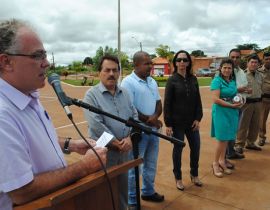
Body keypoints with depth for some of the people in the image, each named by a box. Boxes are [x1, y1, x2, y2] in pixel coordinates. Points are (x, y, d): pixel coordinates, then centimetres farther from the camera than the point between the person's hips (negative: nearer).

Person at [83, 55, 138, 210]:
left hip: (124, 149, 5)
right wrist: (116, 143, -16)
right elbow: (96, 124, -18)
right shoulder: (92, 95, -9)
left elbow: (134, 116, 5)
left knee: (123, 186, 20)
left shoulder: (125, 93, 8)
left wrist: (129, 138, -10)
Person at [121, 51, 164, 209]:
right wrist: (149, 120, -13)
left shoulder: (152, 81, 9)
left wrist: (155, 116, -12)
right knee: (134, 166, 5)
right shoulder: (128, 82, -14)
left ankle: (148, 191, 40)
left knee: (151, 164, 20)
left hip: (153, 129, 7)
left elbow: (158, 102, 9)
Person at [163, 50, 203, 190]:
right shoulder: (172, 80, -8)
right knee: (178, 149, 8)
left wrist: (198, 118, -1)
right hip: (177, 122, -4)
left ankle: (194, 175, 34)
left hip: (192, 121, 4)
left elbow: (198, 100, 7)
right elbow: (167, 104, -9)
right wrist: (168, 124, -12)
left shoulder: (193, 79, 3)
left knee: (195, 148, 12)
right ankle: (178, 178, 27)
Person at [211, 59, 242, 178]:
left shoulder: (233, 81, 11)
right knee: (222, 139, -3)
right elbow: (216, 99, -18)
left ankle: (222, 161, 27)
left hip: (232, 113, 7)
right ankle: (215, 163, 13)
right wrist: (232, 105, -16)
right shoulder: (217, 80, -10)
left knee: (227, 139, 12)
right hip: (221, 112, -6)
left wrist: (238, 102, 0)